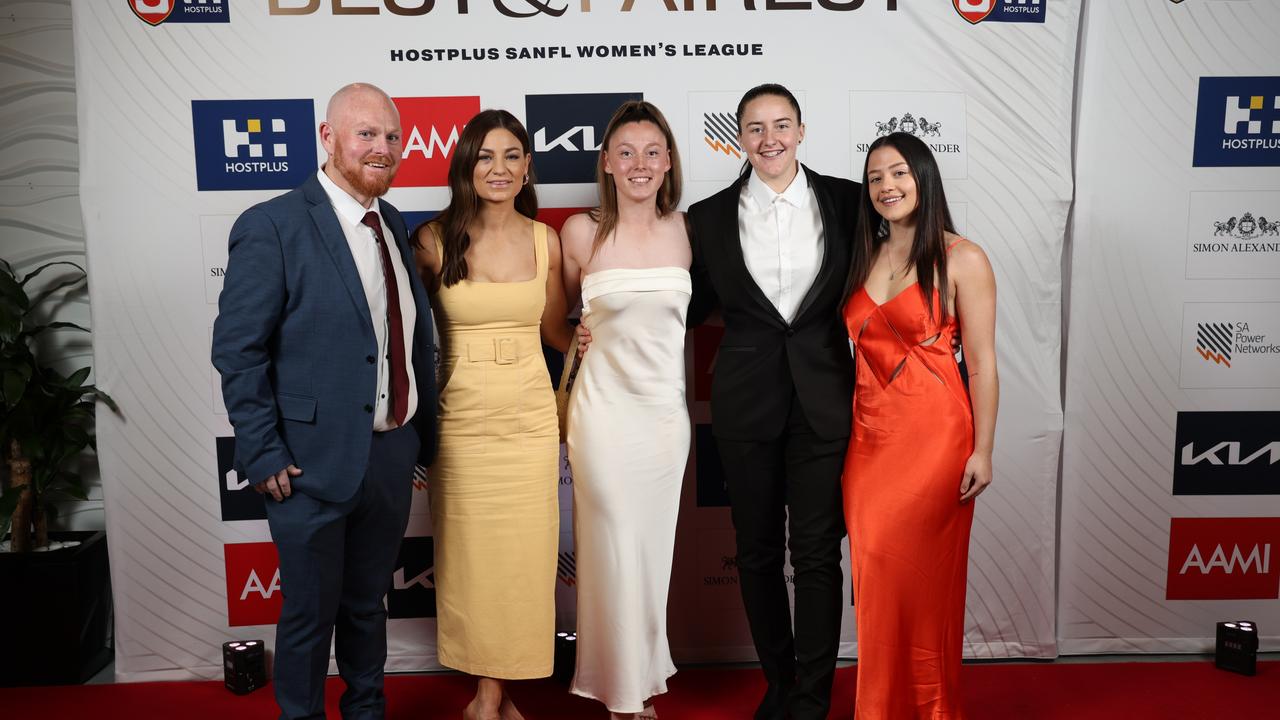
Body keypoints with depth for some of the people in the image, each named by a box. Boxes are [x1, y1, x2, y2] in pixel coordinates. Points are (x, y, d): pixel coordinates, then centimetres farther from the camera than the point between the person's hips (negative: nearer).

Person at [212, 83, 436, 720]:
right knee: (310, 614, 12)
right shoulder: (272, 226, -12)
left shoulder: (396, 227, 9)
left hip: (392, 459, 6)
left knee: (367, 606, 21)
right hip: (316, 464, -6)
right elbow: (237, 350, -13)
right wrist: (264, 455, -15)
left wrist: (421, 440, 11)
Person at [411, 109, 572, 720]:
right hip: (460, 418, -1)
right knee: (469, 555, 8)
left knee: (521, 555, 8)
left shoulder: (545, 240, 1)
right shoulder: (434, 240, -5)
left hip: (529, 417, 2)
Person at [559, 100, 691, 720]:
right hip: (605, 407, -2)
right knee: (615, 548, 5)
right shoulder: (581, 232, -6)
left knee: (655, 547, 14)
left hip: (667, 408, 3)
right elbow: (564, 314, 10)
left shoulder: (685, 229, 0)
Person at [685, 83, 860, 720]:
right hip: (746, 401, 1)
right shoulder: (710, 217, 3)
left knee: (817, 552, 2)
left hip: (824, 399, -1)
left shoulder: (845, 201, 1)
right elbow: (693, 306, 9)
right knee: (757, 551, 11)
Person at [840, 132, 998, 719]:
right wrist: (840, 433, 8)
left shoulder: (961, 260, -6)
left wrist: (982, 450, -11)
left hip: (934, 437, -5)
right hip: (869, 437, 5)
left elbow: (982, 362, -7)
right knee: (876, 576, 10)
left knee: (927, 576, 3)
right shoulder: (864, 258, 11)